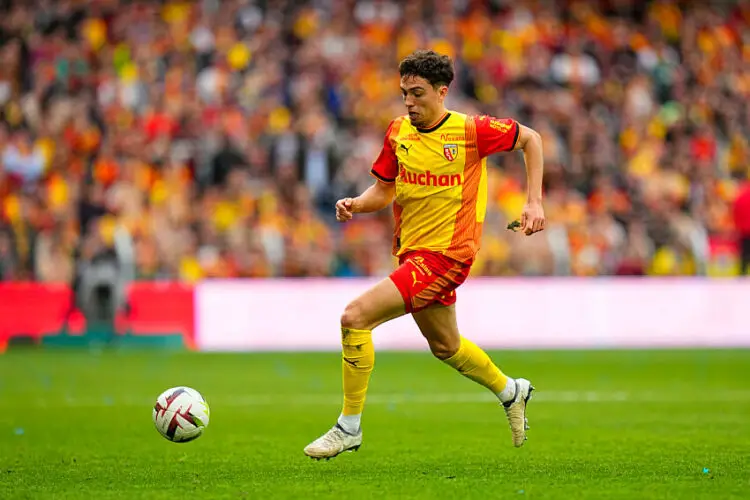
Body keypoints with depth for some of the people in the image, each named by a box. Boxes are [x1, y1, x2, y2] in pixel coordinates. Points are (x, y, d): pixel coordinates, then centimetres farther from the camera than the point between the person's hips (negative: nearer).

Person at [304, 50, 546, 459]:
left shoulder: (471, 131, -12)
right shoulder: (397, 133, 3)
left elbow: (530, 139, 2)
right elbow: (384, 190, 12)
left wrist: (534, 203, -3)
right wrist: (355, 204, -10)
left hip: (444, 255, -7)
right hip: (411, 253, 7)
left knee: (354, 317, -20)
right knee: (445, 347, 24)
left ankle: (349, 427, -9)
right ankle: (510, 391, 51)